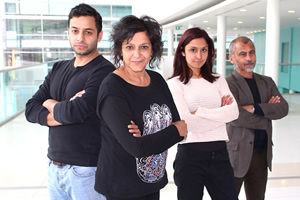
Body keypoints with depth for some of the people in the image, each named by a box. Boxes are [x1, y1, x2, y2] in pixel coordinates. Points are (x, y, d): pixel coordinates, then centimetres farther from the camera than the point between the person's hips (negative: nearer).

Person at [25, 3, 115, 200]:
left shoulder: (105, 71, -13)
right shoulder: (58, 69, 8)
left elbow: (76, 111, -26)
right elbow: (31, 110, 1)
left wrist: (51, 105, -5)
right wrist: (65, 112, -16)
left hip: (87, 169, -6)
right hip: (54, 167, 6)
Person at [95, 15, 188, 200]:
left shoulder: (157, 80, 0)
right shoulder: (112, 89, -20)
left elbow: (178, 123, -1)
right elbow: (136, 147, -26)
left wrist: (151, 136, -21)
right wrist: (176, 131, -13)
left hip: (155, 179, 6)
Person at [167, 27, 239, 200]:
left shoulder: (218, 80, 9)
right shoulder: (175, 84, -3)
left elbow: (234, 112, -6)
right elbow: (188, 122, -14)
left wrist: (199, 111, -13)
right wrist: (220, 112, -6)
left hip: (219, 153, 4)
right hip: (190, 154, -3)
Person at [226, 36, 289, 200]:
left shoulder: (267, 82, 10)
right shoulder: (228, 84, -10)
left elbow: (283, 108, -4)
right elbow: (234, 116, -24)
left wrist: (256, 108, -19)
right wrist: (267, 111, -10)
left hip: (262, 154, 6)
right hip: (237, 154, -6)